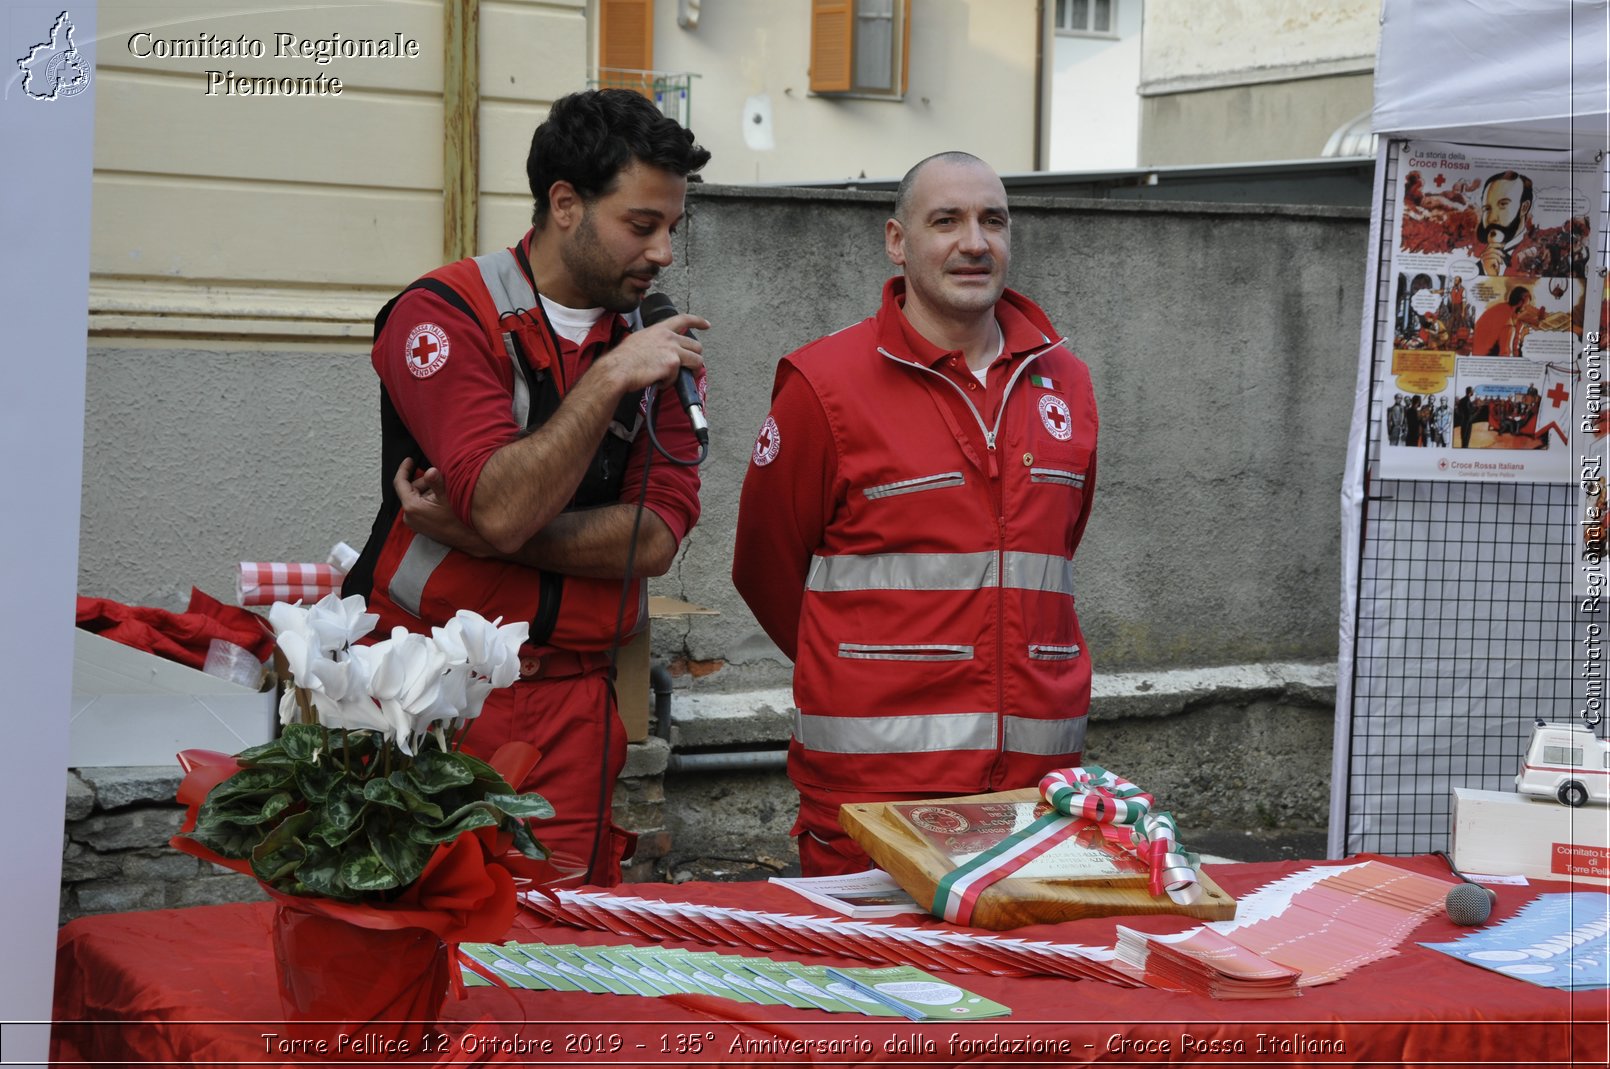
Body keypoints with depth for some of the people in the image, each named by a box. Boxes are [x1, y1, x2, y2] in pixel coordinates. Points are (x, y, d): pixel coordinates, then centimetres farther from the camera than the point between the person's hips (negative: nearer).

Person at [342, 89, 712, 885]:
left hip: (572, 707, 4)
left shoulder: (656, 347, 9)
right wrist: (610, 379, -17)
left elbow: (656, 540, -2)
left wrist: (480, 533, -12)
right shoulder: (446, 314, -6)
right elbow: (503, 506, -19)